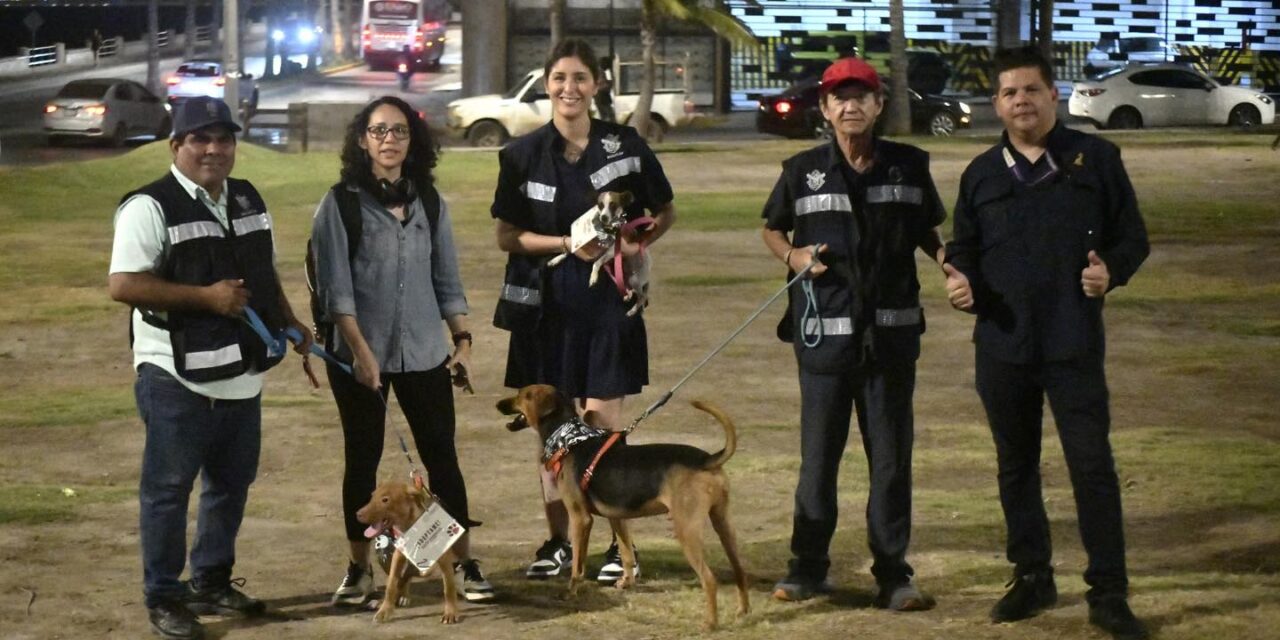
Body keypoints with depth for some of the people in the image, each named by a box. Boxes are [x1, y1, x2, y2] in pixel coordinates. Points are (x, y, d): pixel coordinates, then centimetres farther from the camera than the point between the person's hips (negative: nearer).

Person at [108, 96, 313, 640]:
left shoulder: (248, 200, 11)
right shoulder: (150, 207, -13)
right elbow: (122, 285, -21)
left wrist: (289, 322, 8)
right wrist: (205, 296, -22)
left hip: (243, 376, 8)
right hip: (177, 378, -7)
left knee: (232, 483, 17)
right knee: (168, 489, 2)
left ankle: (212, 582, 32)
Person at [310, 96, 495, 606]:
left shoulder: (429, 203, 8)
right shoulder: (341, 203, -4)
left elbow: (447, 278, 13)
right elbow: (334, 286, -8)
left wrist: (462, 339, 6)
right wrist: (360, 351, -14)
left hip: (424, 352, 3)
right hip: (360, 353, -3)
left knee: (442, 455, 2)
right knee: (362, 460, 5)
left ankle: (464, 563, 8)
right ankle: (359, 569, 16)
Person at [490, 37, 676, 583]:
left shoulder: (624, 146, 1)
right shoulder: (523, 155, 2)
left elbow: (664, 213, 10)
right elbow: (507, 236, 3)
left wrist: (637, 242, -10)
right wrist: (566, 243, -12)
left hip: (607, 297, -1)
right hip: (545, 298, 2)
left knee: (603, 423, -3)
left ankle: (620, 544, 6)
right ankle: (557, 539, 17)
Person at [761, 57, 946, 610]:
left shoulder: (909, 166, 4)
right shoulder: (803, 171, 2)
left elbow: (926, 230, 16)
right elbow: (772, 230, 15)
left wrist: (948, 258, -4)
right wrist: (793, 256, -6)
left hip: (892, 331, 1)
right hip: (824, 332, -1)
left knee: (891, 455, 4)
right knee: (818, 454, 5)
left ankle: (893, 574, 10)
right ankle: (808, 566, 17)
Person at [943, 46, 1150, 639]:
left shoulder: (1094, 158, 1)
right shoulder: (982, 173, 10)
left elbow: (1131, 236, 4)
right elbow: (963, 248, 18)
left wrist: (1111, 270, -16)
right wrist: (959, 278, -4)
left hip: (1073, 344, -4)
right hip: (1002, 345, 4)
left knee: (1092, 464, -5)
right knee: (1016, 465, 12)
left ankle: (1108, 592, 1)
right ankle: (1032, 576, 26)